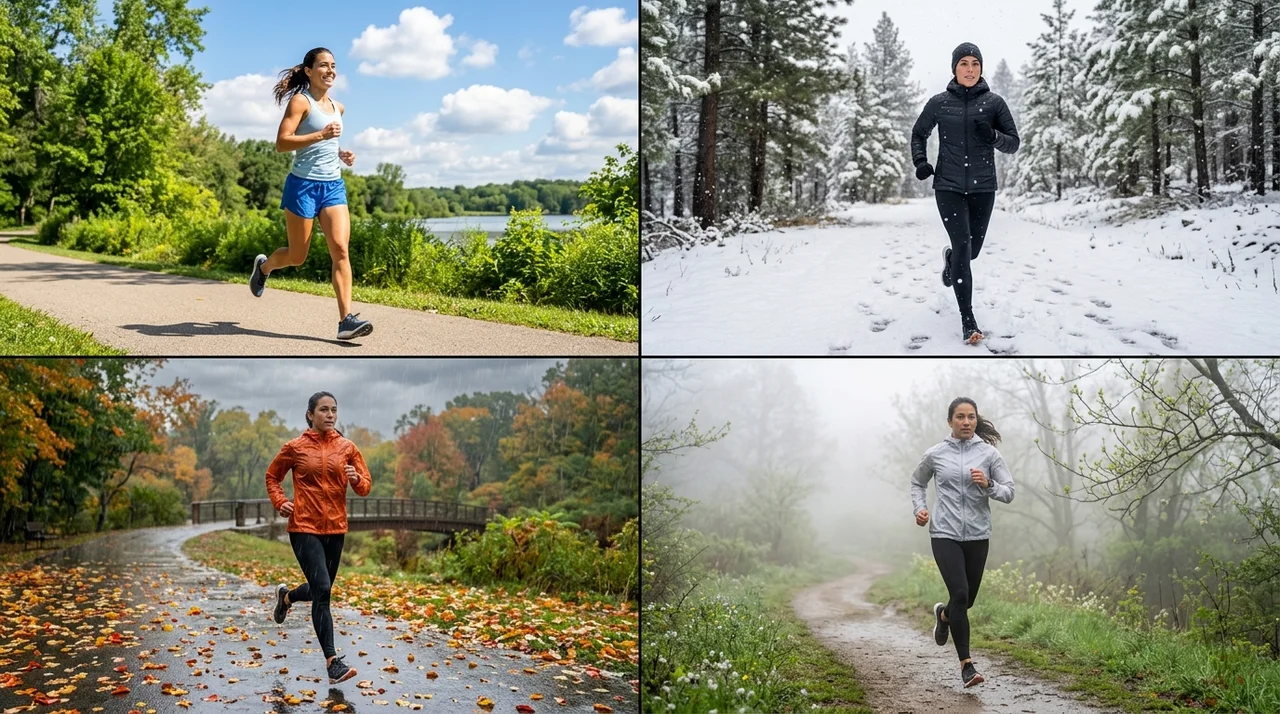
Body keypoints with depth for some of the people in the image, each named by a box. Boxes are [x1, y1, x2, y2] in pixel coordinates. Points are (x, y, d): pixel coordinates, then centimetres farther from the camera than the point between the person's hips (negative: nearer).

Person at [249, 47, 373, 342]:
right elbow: (282, 142, -16)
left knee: (340, 249, -12)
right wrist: (321, 135, -26)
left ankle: (346, 320, -17)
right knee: (297, 257, 7)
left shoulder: (338, 107, 14)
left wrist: (342, 153, 12)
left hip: (334, 186, 5)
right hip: (304, 185, -5)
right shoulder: (300, 101, -6)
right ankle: (264, 265, 41)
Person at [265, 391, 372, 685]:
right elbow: (272, 476, 13)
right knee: (322, 590, -15)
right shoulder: (295, 448, -2)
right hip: (304, 528, -4)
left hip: (335, 528, 4)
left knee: (319, 590, 17)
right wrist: (280, 502, -4)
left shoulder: (347, 447, 3)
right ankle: (332, 662, -12)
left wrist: (356, 479, -18)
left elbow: (366, 485, 4)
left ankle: (286, 597, 52)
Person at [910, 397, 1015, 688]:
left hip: (977, 536, 2)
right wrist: (919, 508, 3)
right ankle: (966, 664, -9)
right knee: (960, 593, -16)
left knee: (967, 599, 12)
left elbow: (1009, 493, 2)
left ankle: (944, 614, 49)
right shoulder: (935, 454, 2)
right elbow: (917, 483, 20)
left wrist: (988, 485, -17)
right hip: (945, 535, -2)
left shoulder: (989, 453, 1)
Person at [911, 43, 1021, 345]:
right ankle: (967, 319, -6)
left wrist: (993, 136, -17)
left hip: (983, 187, 2)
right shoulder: (939, 102, 1)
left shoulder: (994, 102, 0)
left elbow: (1014, 143, 3)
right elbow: (918, 134, 16)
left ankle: (950, 259, 53)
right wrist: (920, 161, -2)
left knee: (972, 250, 13)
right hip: (948, 186, -2)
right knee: (963, 247, -12)